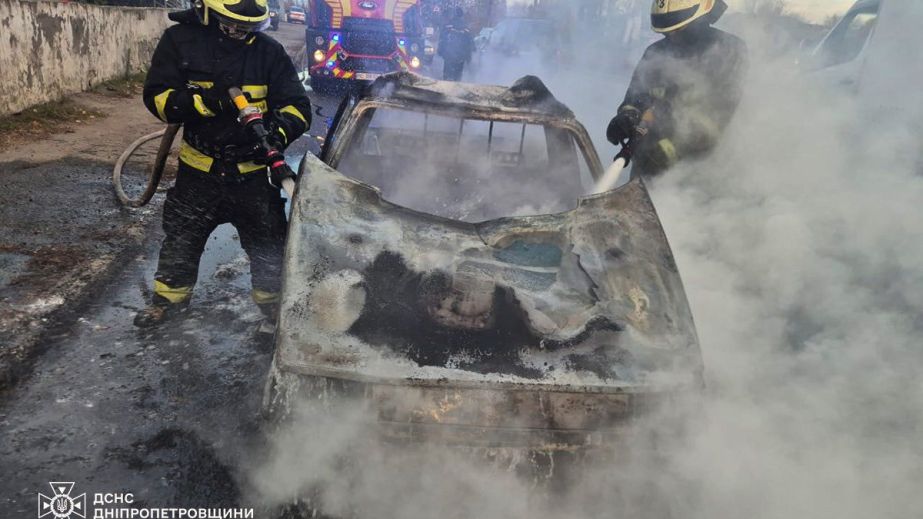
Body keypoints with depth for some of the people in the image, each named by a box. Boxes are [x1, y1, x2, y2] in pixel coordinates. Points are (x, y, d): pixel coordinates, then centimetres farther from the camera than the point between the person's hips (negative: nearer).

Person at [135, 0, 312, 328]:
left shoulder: (268, 51, -7)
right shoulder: (180, 40, -7)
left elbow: (298, 106, -11)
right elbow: (157, 97, -11)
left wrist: (278, 132, -32)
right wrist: (203, 101, -29)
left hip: (253, 169, 0)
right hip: (198, 168, 1)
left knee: (268, 242, 11)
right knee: (181, 239, 17)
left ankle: (272, 299, 36)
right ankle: (170, 297, 42)